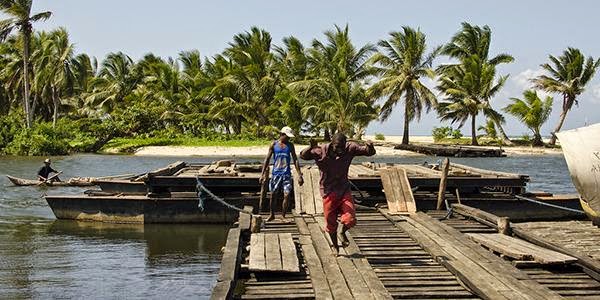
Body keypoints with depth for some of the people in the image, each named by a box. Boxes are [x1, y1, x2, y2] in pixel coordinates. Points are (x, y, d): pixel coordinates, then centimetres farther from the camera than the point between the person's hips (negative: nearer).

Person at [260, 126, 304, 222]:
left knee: (287, 195, -8)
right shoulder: (274, 144, 2)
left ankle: (283, 216, 6)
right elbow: (267, 159, 4)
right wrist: (263, 174, -1)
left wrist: (299, 175, 0)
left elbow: (295, 160, 6)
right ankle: (272, 215, 22)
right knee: (273, 195, 4)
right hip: (275, 173, -1)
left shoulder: (290, 145, 5)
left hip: (286, 174, 1)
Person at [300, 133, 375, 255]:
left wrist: (369, 146, -29)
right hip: (329, 192, -1)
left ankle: (343, 233, 23)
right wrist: (310, 148, -43)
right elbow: (303, 156, -21)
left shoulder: (350, 148, -10)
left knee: (350, 219, -13)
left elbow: (369, 152, -4)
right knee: (331, 223, 9)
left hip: (344, 190, 1)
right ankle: (335, 246, 35)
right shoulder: (321, 151, -17)